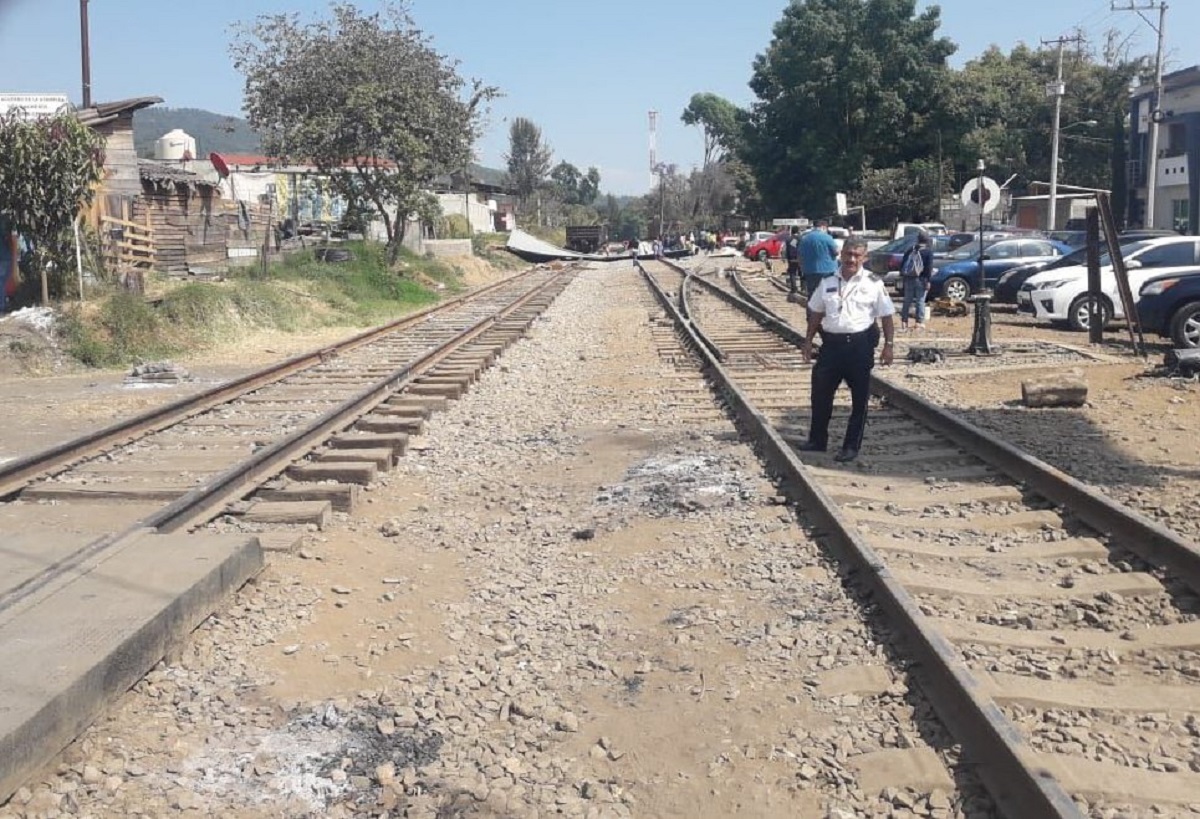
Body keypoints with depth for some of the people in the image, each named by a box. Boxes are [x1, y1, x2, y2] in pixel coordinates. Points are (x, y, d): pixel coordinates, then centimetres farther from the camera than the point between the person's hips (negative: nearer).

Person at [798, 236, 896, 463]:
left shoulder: (873, 284, -3)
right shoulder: (828, 282, 8)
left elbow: (887, 316, -1)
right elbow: (816, 313, 15)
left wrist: (888, 345, -7)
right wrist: (808, 341, 13)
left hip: (860, 344, -3)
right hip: (831, 342, 4)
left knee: (859, 398, 3)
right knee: (821, 392, 7)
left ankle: (852, 446, 13)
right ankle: (817, 440, 22)